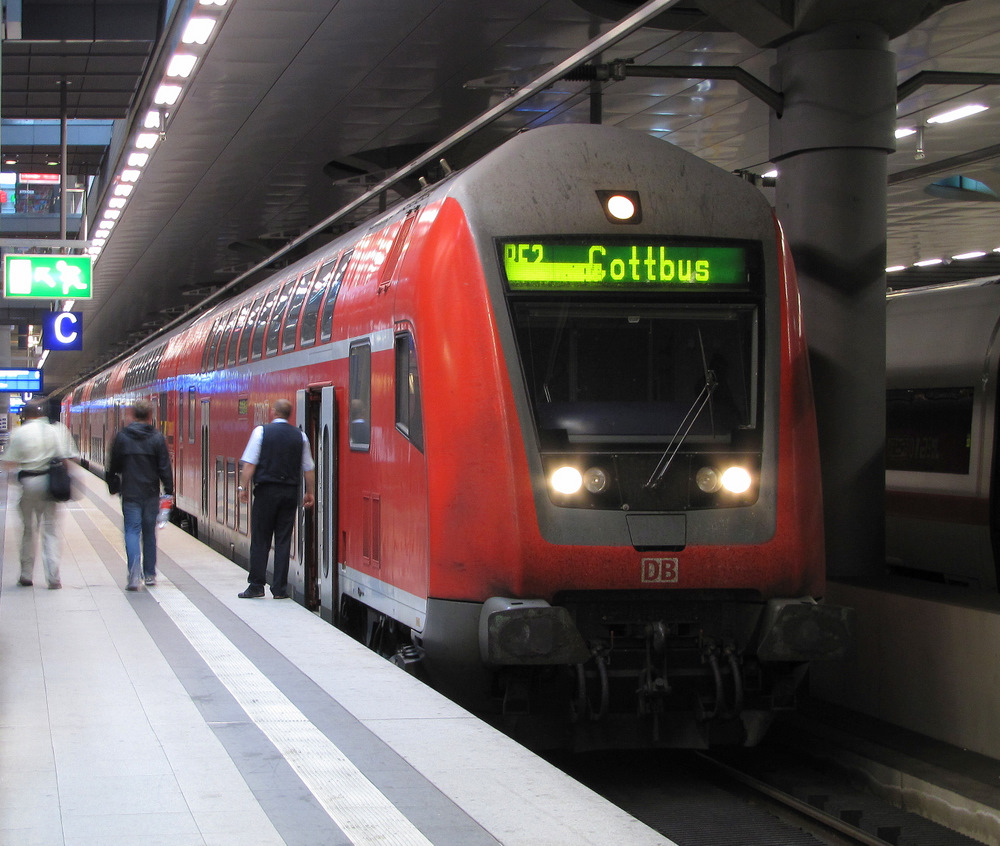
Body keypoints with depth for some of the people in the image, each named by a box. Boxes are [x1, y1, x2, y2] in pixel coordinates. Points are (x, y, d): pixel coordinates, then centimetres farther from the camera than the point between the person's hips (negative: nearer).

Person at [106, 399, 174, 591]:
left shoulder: (121, 437, -3)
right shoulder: (157, 438, -4)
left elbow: (113, 466, 5)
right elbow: (165, 468, -5)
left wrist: (113, 486, 22)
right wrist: (169, 491, 3)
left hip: (130, 494, -1)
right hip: (151, 494, 1)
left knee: (132, 531, -2)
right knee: (149, 533, 12)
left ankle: (134, 574, -19)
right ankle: (149, 574, 18)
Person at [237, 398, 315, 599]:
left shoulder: (261, 431, -3)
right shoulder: (300, 436, 6)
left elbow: (249, 463, -7)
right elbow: (309, 468, 8)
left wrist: (243, 487, -1)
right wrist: (309, 493, 17)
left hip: (266, 490, -3)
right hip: (290, 492, 3)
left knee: (260, 539, 3)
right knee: (283, 540, 5)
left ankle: (257, 585, 1)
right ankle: (280, 588, 5)